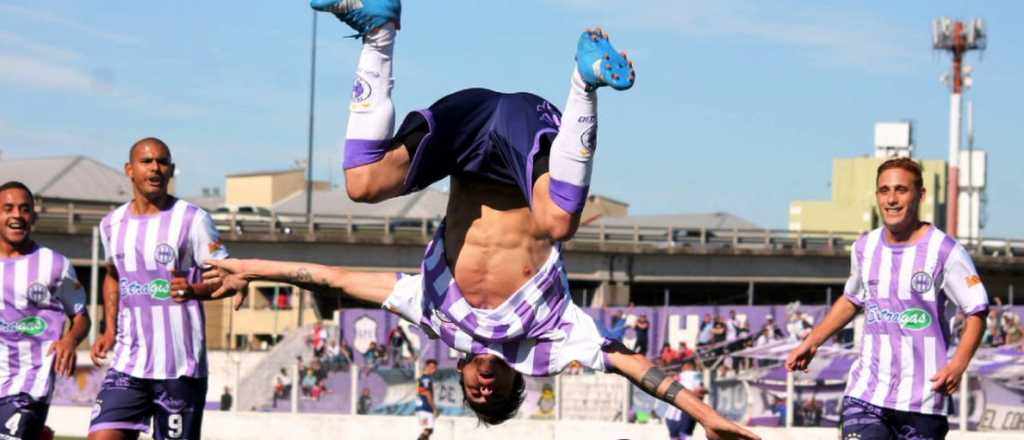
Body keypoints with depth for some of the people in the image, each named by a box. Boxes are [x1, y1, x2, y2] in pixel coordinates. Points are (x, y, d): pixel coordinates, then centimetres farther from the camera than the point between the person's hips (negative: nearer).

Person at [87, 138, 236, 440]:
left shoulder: (191, 220, -5)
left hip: (180, 365, -4)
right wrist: (110, 330, 15)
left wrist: (193, 290, -25)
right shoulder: (112, 224, 10)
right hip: (128, 362, 4)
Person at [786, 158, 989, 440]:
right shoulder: (865, 247, 8)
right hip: (866, 393, 3)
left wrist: (958, 364, -19)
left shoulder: (944, 251, -7)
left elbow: (977, 312, -5)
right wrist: (812, 342, 22)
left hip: (923, 399, -3)